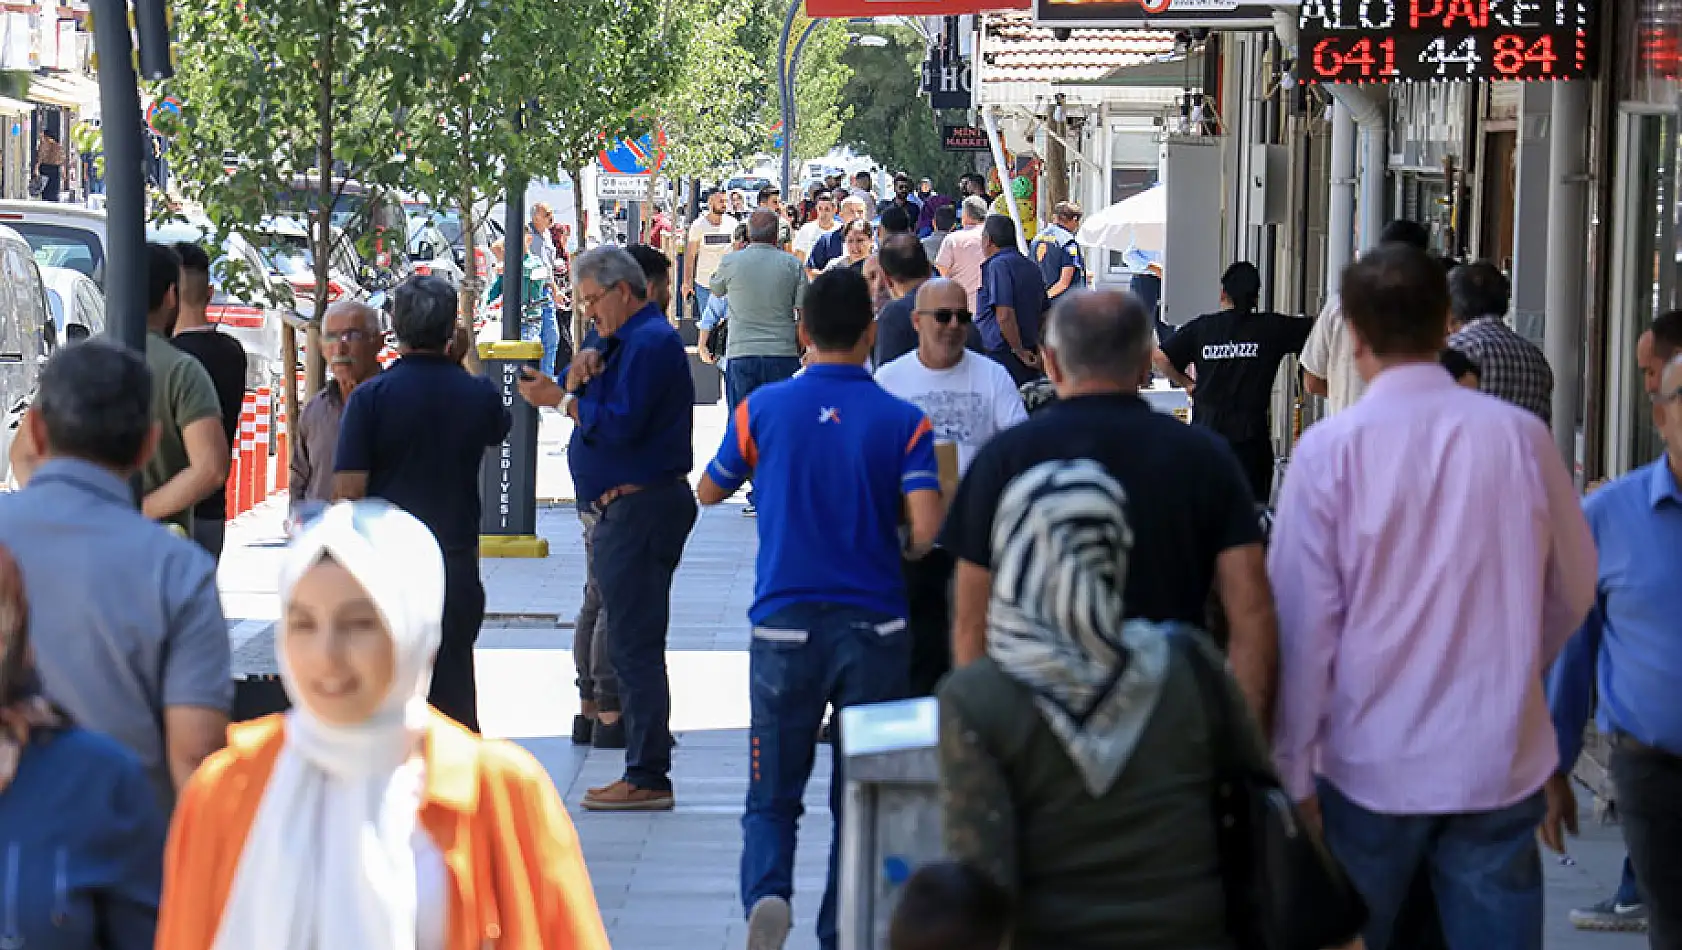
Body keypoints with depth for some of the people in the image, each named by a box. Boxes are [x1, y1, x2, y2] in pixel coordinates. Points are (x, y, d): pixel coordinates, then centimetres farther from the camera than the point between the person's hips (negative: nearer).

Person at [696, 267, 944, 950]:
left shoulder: (763, 408, -1)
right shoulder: (904, 422, -4)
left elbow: (709, 492, 14)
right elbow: (925, 528, -13)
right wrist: (896, 557, 9)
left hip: (785, 624, 0)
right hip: (874, 625, 0)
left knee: (772, 795, 7)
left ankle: (767, 892, -20)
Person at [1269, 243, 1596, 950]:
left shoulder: (1330, 449, -10)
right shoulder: (1521, 436, -3)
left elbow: (1305, 620, -9)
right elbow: (1574, 589, 9)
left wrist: (1293, 770, -2)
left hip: (1372, 765, -1)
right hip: (1502, 760, 1)